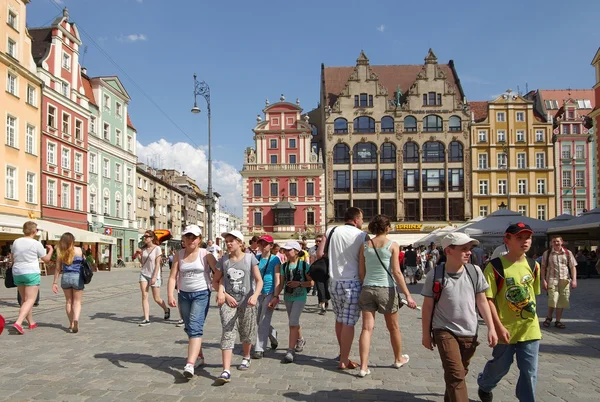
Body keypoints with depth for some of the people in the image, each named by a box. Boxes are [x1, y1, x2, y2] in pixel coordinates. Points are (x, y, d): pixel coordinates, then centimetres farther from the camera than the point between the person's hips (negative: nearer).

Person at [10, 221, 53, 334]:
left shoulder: (16, 242, 4)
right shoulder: (36, 244, -10)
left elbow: (13, 259, 16)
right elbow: (46, 259, 0)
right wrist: (51, 250, 18)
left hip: (17, 273, 6)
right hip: (31, 273, -6)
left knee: (25, 299, 17)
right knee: (30, 300, -5)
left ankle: (31, 323, 26)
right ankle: (18, 323, -21)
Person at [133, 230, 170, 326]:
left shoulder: (157, 248, -10)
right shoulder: (144, 249, 7)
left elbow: (157, 264, -13)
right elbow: (142, 263, 14)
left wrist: (154, 277, -18)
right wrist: (138, 254, -3)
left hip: (154, 276, -5)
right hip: (144, 274, 5)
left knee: (157, 298, 2)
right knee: (144, 296, -5)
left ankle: (166, 310, 30)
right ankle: (146, 319, -3)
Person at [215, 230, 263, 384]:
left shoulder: (250, 258, -4)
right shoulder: (223, 260, 3)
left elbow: (259, 280, -6)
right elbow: (220, 281, 7)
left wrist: (255, 295, -23)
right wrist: (224, 295, -11)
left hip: (246, 302, -1)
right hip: (229, 301, 1)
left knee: (246, 333, 13)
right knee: (228, 333, -13)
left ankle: (246, 358, 42)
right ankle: (226, 371, -18)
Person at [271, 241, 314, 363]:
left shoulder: (304, 265, -8)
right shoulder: (284, 266, 5)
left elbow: (311, 282, -6)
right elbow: (281, 284, 7)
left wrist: (299, 284, -19)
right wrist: (276, 296, -3)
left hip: (300, 297, -5)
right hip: (288, 297, 5)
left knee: (293, 322, -15)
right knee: (294, 322, 16)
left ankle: (291, 350, -11)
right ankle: (300, 340, 43)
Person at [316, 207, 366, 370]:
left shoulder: (331, 231, 3)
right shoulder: (361, 235, -6)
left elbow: (319, 254, 0)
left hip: (334, 282, 4)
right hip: (352, 282, -4)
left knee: (339, 319, 18)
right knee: (348, 322, 1)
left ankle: (343, 354, 31)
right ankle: (344, 361, 5)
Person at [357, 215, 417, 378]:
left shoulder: (365, 245, 2)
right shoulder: (392, 246, -7)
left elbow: (361, 272, 4)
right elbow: (396, 272, -12)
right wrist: (407, 294, -9)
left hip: (367, 289, 2)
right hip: (386, 289, -2)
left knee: (367, 328, 2)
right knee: (393, 327, 17)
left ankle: (363, 367, -4)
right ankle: (398, 359, 36)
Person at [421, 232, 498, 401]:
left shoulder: (475, 272, -4)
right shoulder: (435, 276, -12)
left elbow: (482, 301, 5)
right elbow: (428, 306, -3)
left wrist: (491, 328, 1)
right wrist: (426, 334, 1)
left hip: (469, 332, 4)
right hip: (444, 331, -4)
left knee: (460, 373, 17)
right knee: (456, 374, -13)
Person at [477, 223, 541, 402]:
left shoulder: (533, 266, 1)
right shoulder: (495, 267, -15)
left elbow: (533, 294, 14)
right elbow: (487, 299, -15)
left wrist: (529, 312, 15)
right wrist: (499, 327, -19)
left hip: (530, 328, 4)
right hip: (506, 328, -3)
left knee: (530, 371, 7)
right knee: (501, 366, 15)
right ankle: (484, 384, 45)